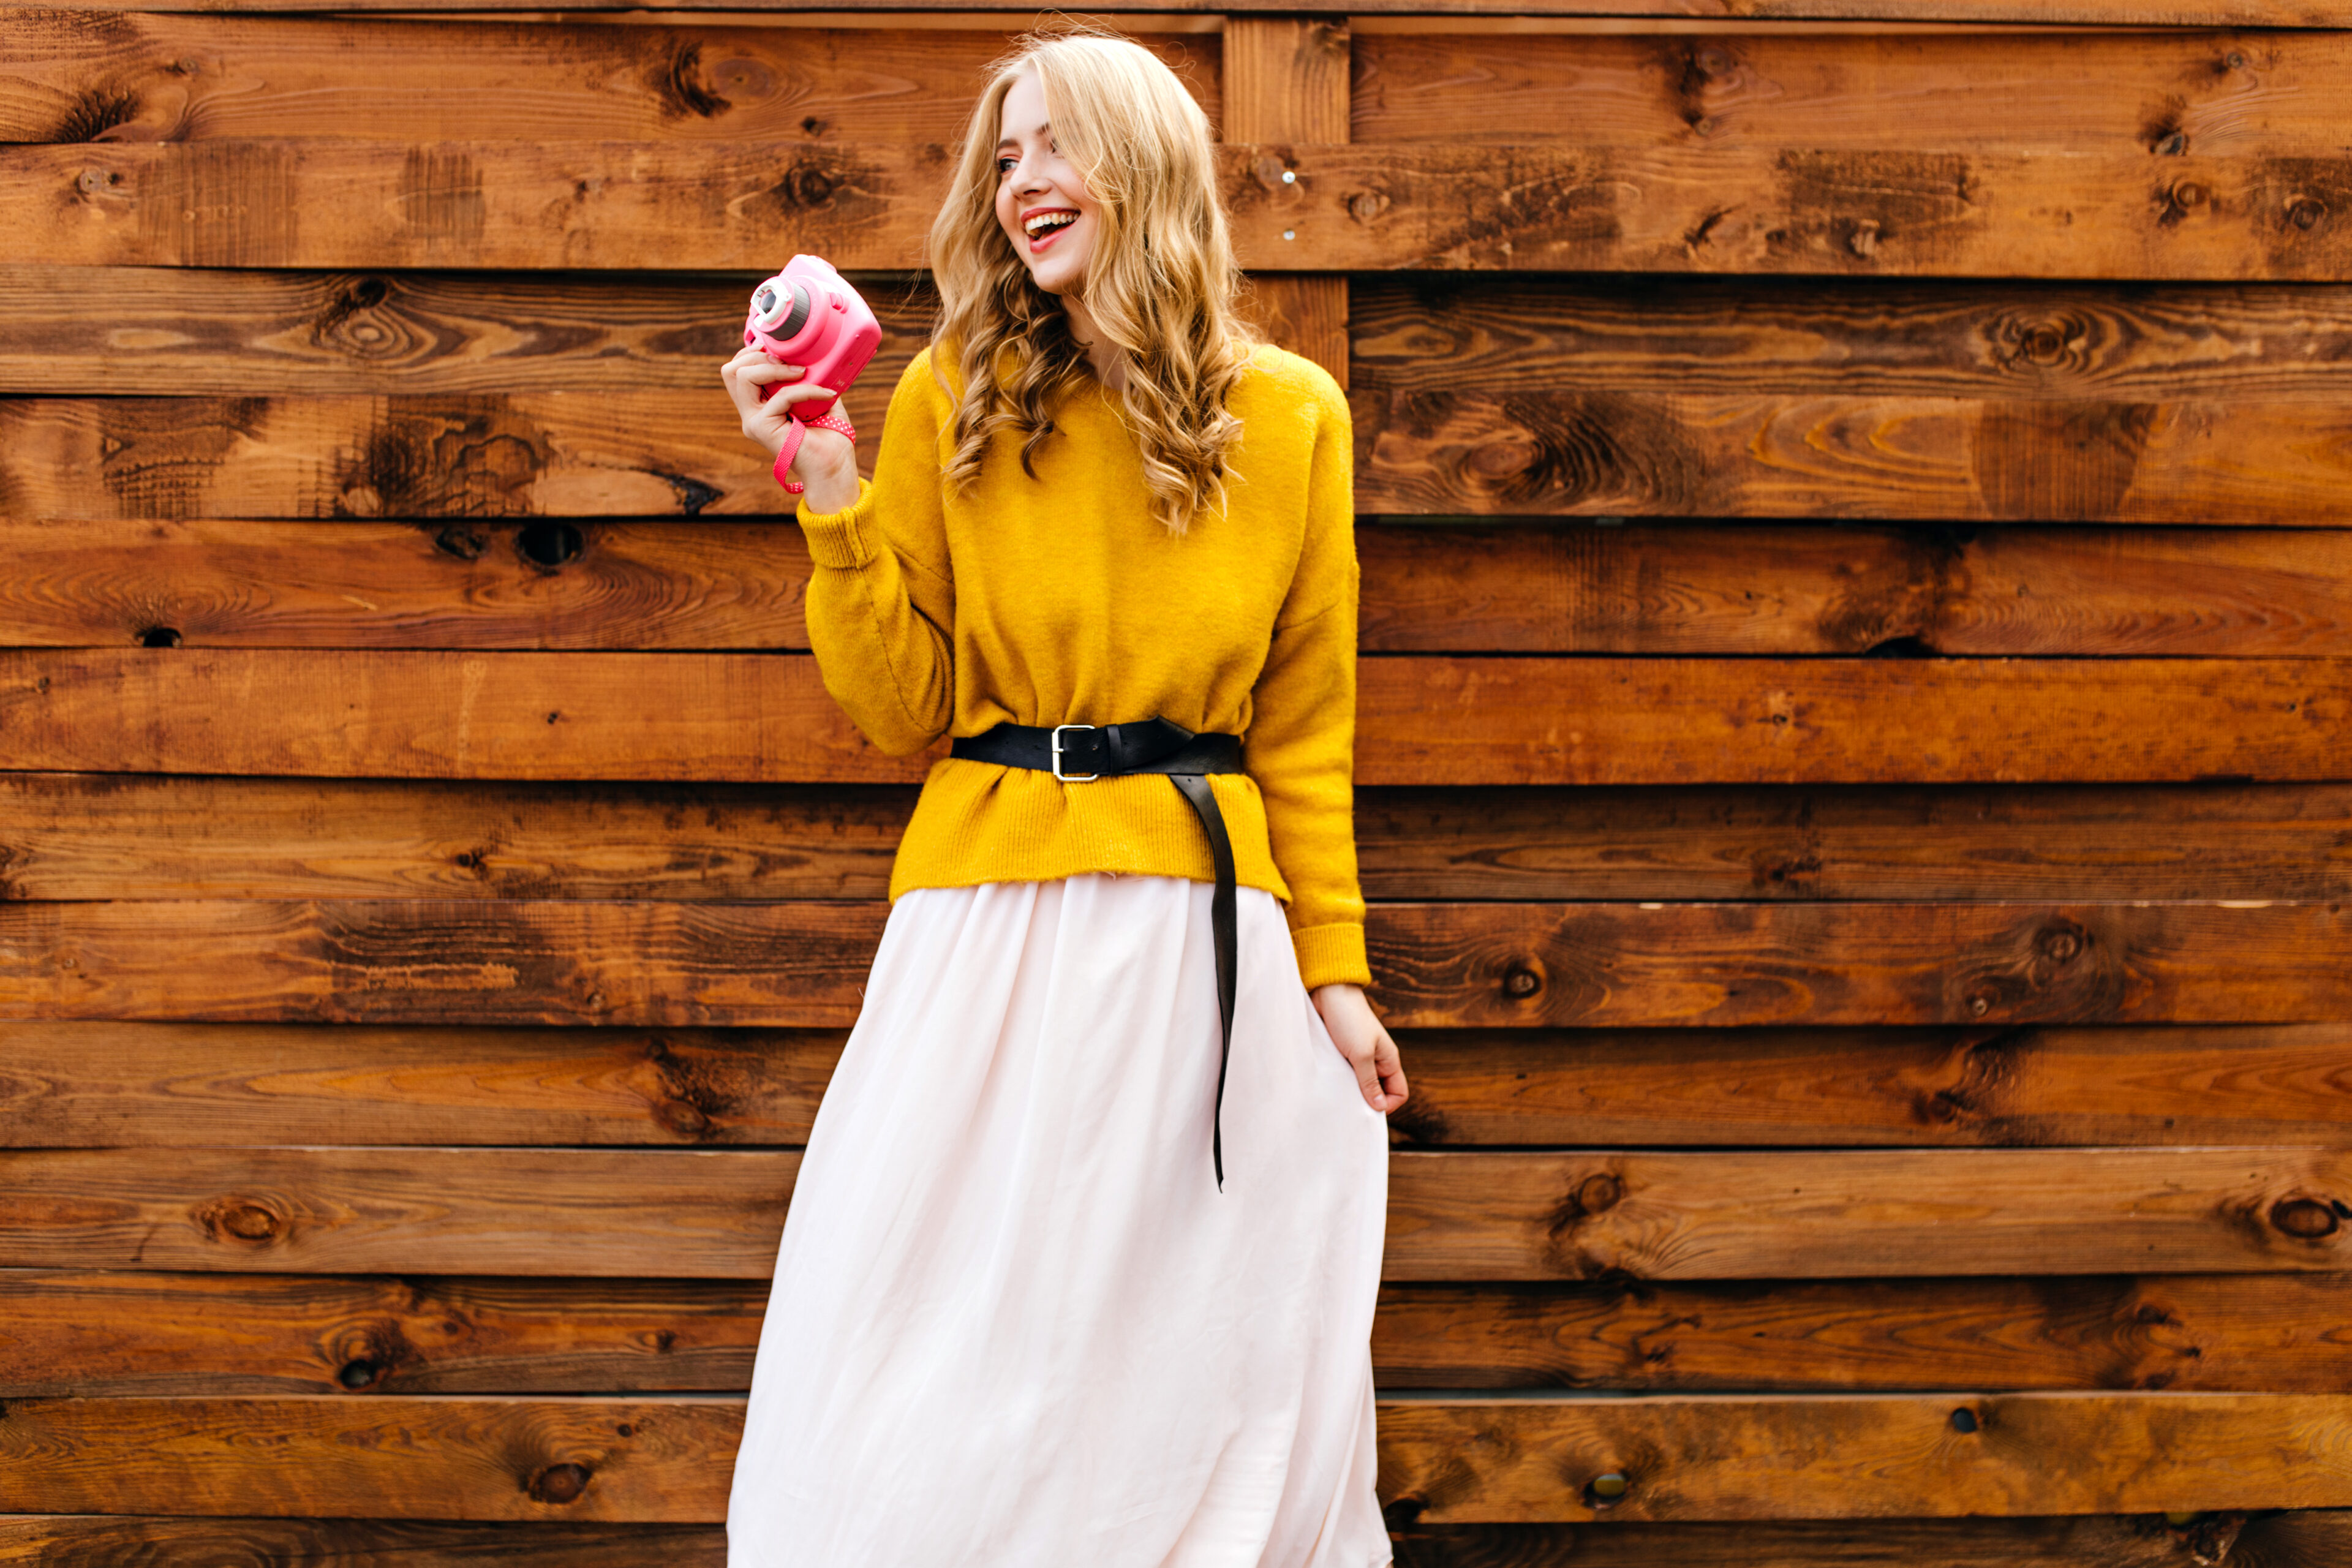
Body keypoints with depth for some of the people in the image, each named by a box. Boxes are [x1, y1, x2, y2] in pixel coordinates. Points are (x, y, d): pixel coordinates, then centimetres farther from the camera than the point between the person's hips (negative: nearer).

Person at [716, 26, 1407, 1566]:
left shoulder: (1288, 414, 4)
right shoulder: (953, 400, 2)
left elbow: (1304, 730, 8)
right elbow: (901, 711, 3)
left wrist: (1332, 965, 4)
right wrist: (835, 501, -7)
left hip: (1209, 927, 1)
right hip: (993, 918, 0)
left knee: (1204, 1371, 7)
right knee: (948, 1406, 1)